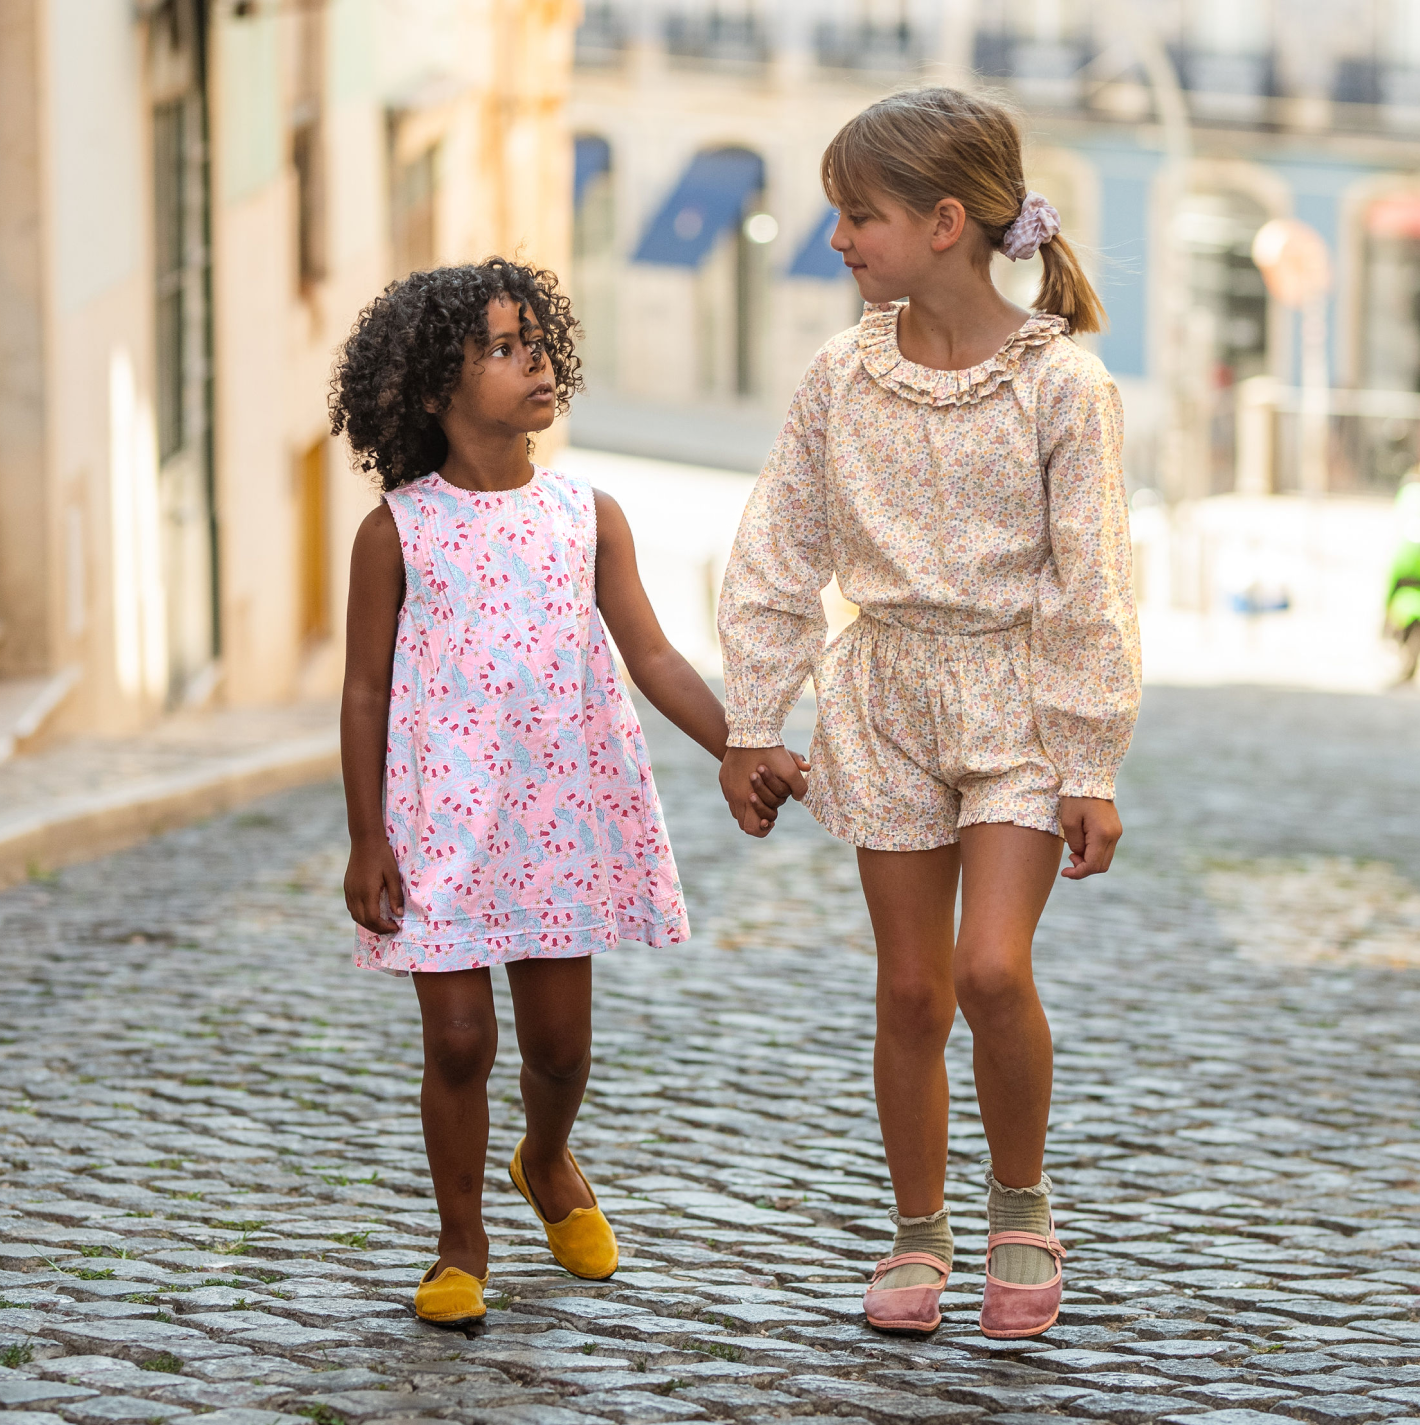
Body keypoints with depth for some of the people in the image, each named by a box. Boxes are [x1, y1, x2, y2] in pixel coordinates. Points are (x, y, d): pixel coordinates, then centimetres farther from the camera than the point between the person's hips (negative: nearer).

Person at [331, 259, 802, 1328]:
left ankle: (550, 1167, 42)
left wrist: (736, 748, -13)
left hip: (564, 813, 2)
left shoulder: (588, 517, 3)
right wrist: (366, 838, -4)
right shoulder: (399, 530, -4)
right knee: (459, 1041, -3)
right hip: (441, 823, -2)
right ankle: (462, 1247, 16)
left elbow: (652, 656, 0)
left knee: (560, 1041, 9)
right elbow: (366, 690, 0)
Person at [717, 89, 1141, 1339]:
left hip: (1017, 697, -3)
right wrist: (753, 724, 5)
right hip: (888, 691, 4)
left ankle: (1022, 1204, 7)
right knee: (910, 989, 6)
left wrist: (1091, 770, -9)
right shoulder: (843, 378, -1)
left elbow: (1090, 590, -9)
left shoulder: (1062, 386, -12)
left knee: (993, 969, -16)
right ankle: (918, 1236, 21)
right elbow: (779, 556, 5)